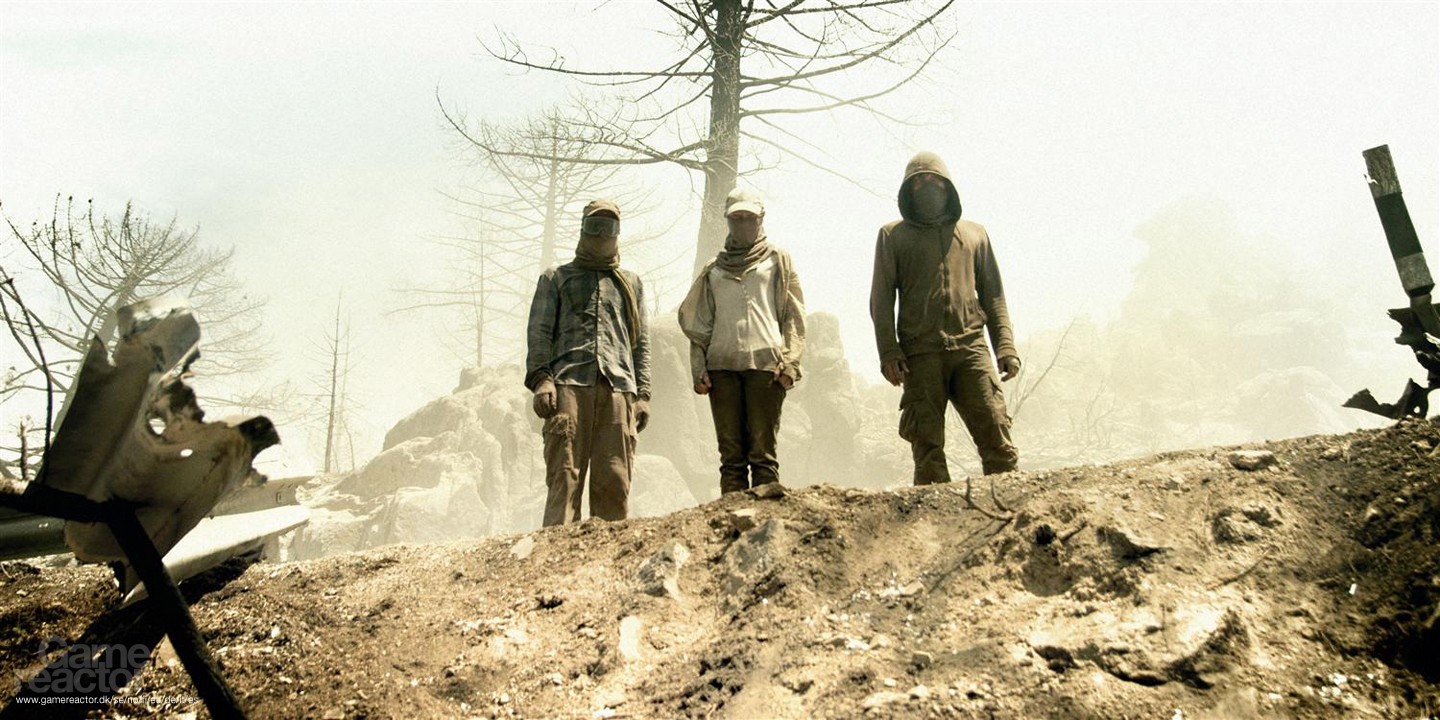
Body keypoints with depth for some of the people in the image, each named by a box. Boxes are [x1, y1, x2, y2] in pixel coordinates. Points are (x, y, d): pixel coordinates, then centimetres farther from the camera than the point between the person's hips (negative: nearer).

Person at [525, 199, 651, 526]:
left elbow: (641, 343, 21)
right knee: (565, 474, -11)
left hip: (619, 387, 2)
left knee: (615, 480, -5)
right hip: (569, 384, -2)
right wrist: (540, 379, -7)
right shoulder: (556, 278, 20)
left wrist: (643, 394, 10)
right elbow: (539, 333, 8)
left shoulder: (631, 284, 27)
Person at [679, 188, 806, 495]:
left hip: (765, 363, -2)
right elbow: (698, 323, 17)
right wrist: (698, 368, 4)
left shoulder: (777, 260, 15)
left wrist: (789, 363, -5)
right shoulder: (714, 270, 22)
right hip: (721, 364, 3)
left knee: (762, 452, -7)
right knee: (731, 453, 0)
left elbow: (794, 316, 7)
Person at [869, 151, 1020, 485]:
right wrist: (888, 352, -6)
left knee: (996, 438, -8)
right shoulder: (893, 235, 14)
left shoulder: (974, 233, 20)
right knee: (927, 448, -3)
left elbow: (993, 294, 18)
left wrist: (1005, 345, 5)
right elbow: (881, 298, 7)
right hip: (921, 354, -1)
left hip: (970, 347, 1)